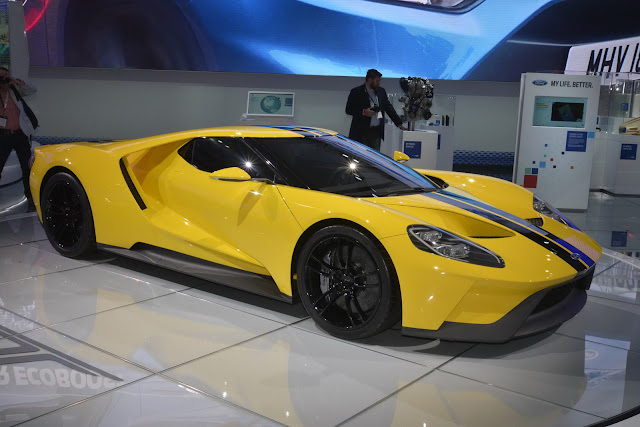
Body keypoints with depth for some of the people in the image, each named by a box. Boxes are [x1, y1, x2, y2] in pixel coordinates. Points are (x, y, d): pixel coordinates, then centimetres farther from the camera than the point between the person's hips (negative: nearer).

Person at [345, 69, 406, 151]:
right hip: (361, 132, -4)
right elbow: (348, 110, -3)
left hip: (376, 132, 4)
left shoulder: (381, 91, 12)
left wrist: (399, 124, 9)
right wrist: (363, 112, -16)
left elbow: (389, 108, 15)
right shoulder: (356, 92, -2)